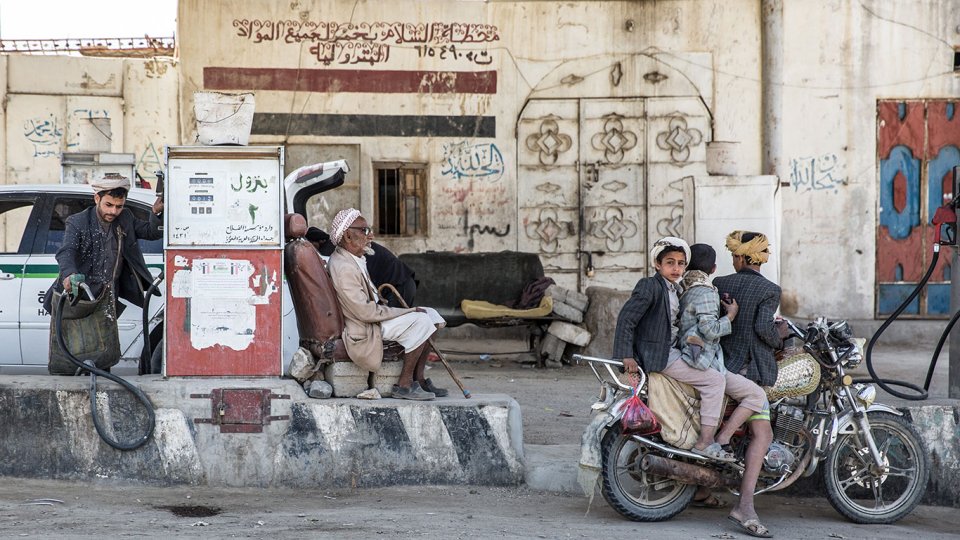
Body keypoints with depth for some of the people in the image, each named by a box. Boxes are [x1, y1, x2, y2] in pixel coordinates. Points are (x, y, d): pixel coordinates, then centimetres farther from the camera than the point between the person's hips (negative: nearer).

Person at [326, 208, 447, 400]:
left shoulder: (354, 259, 10)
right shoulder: (344, 269, -25)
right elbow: (365, 313, -26)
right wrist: (408, 311, -18)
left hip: (371, 319, 11)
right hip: (362, 333, -11)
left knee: (428, 314, 6)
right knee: (421, 321, -21)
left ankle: (418, 379, 5)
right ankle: (404, 385, -14)